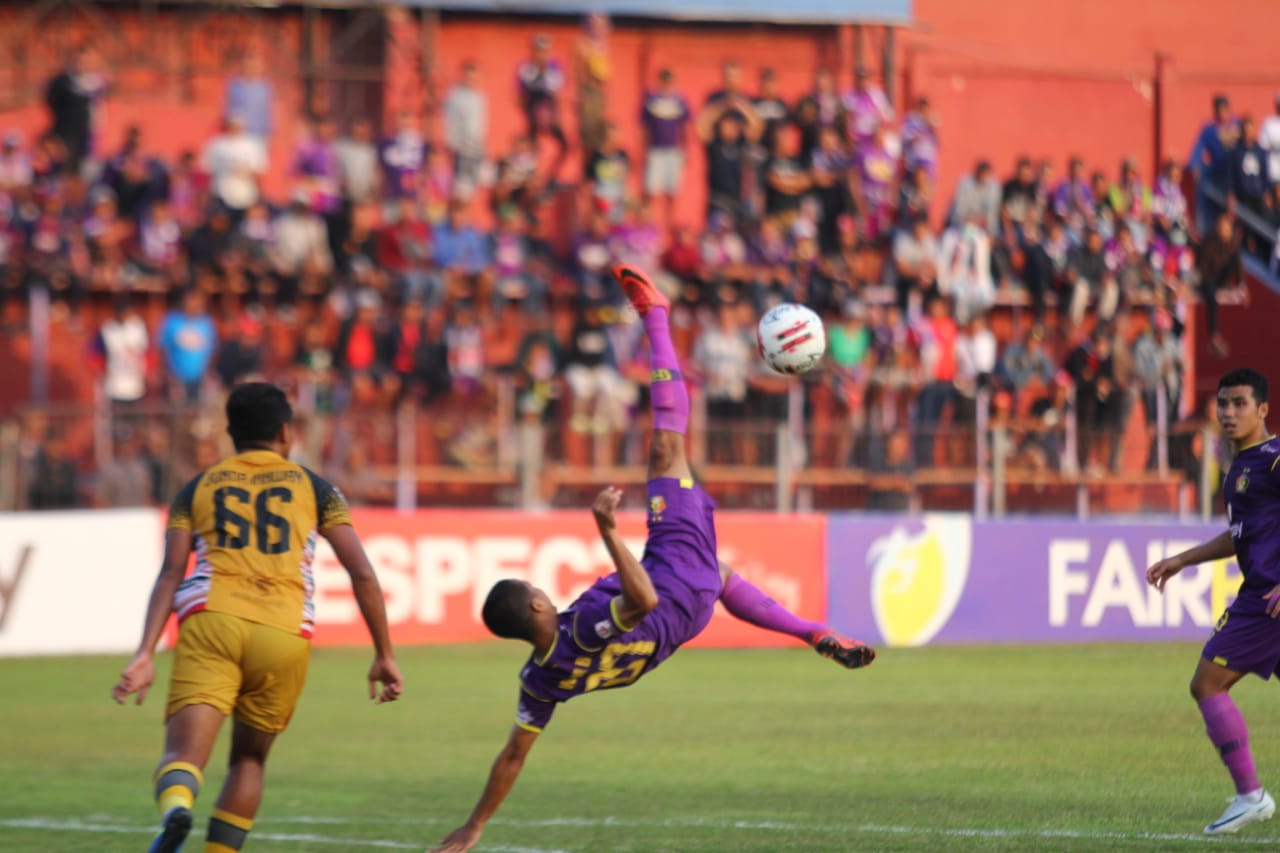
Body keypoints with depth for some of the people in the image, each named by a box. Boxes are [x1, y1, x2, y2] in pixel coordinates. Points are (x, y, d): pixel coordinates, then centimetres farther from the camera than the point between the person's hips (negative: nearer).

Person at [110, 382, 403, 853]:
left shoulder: (197, 488, 20)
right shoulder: (313, 488, 19)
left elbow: (170, 574, 6)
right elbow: (363, 574, 11)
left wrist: (145, 653, -1)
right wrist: (384, 655, 17)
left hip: (210, 621, -1)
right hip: (284, 635, 1)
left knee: (183, 756, -12)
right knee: (249, 759, 22)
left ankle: (175, 811, -46)